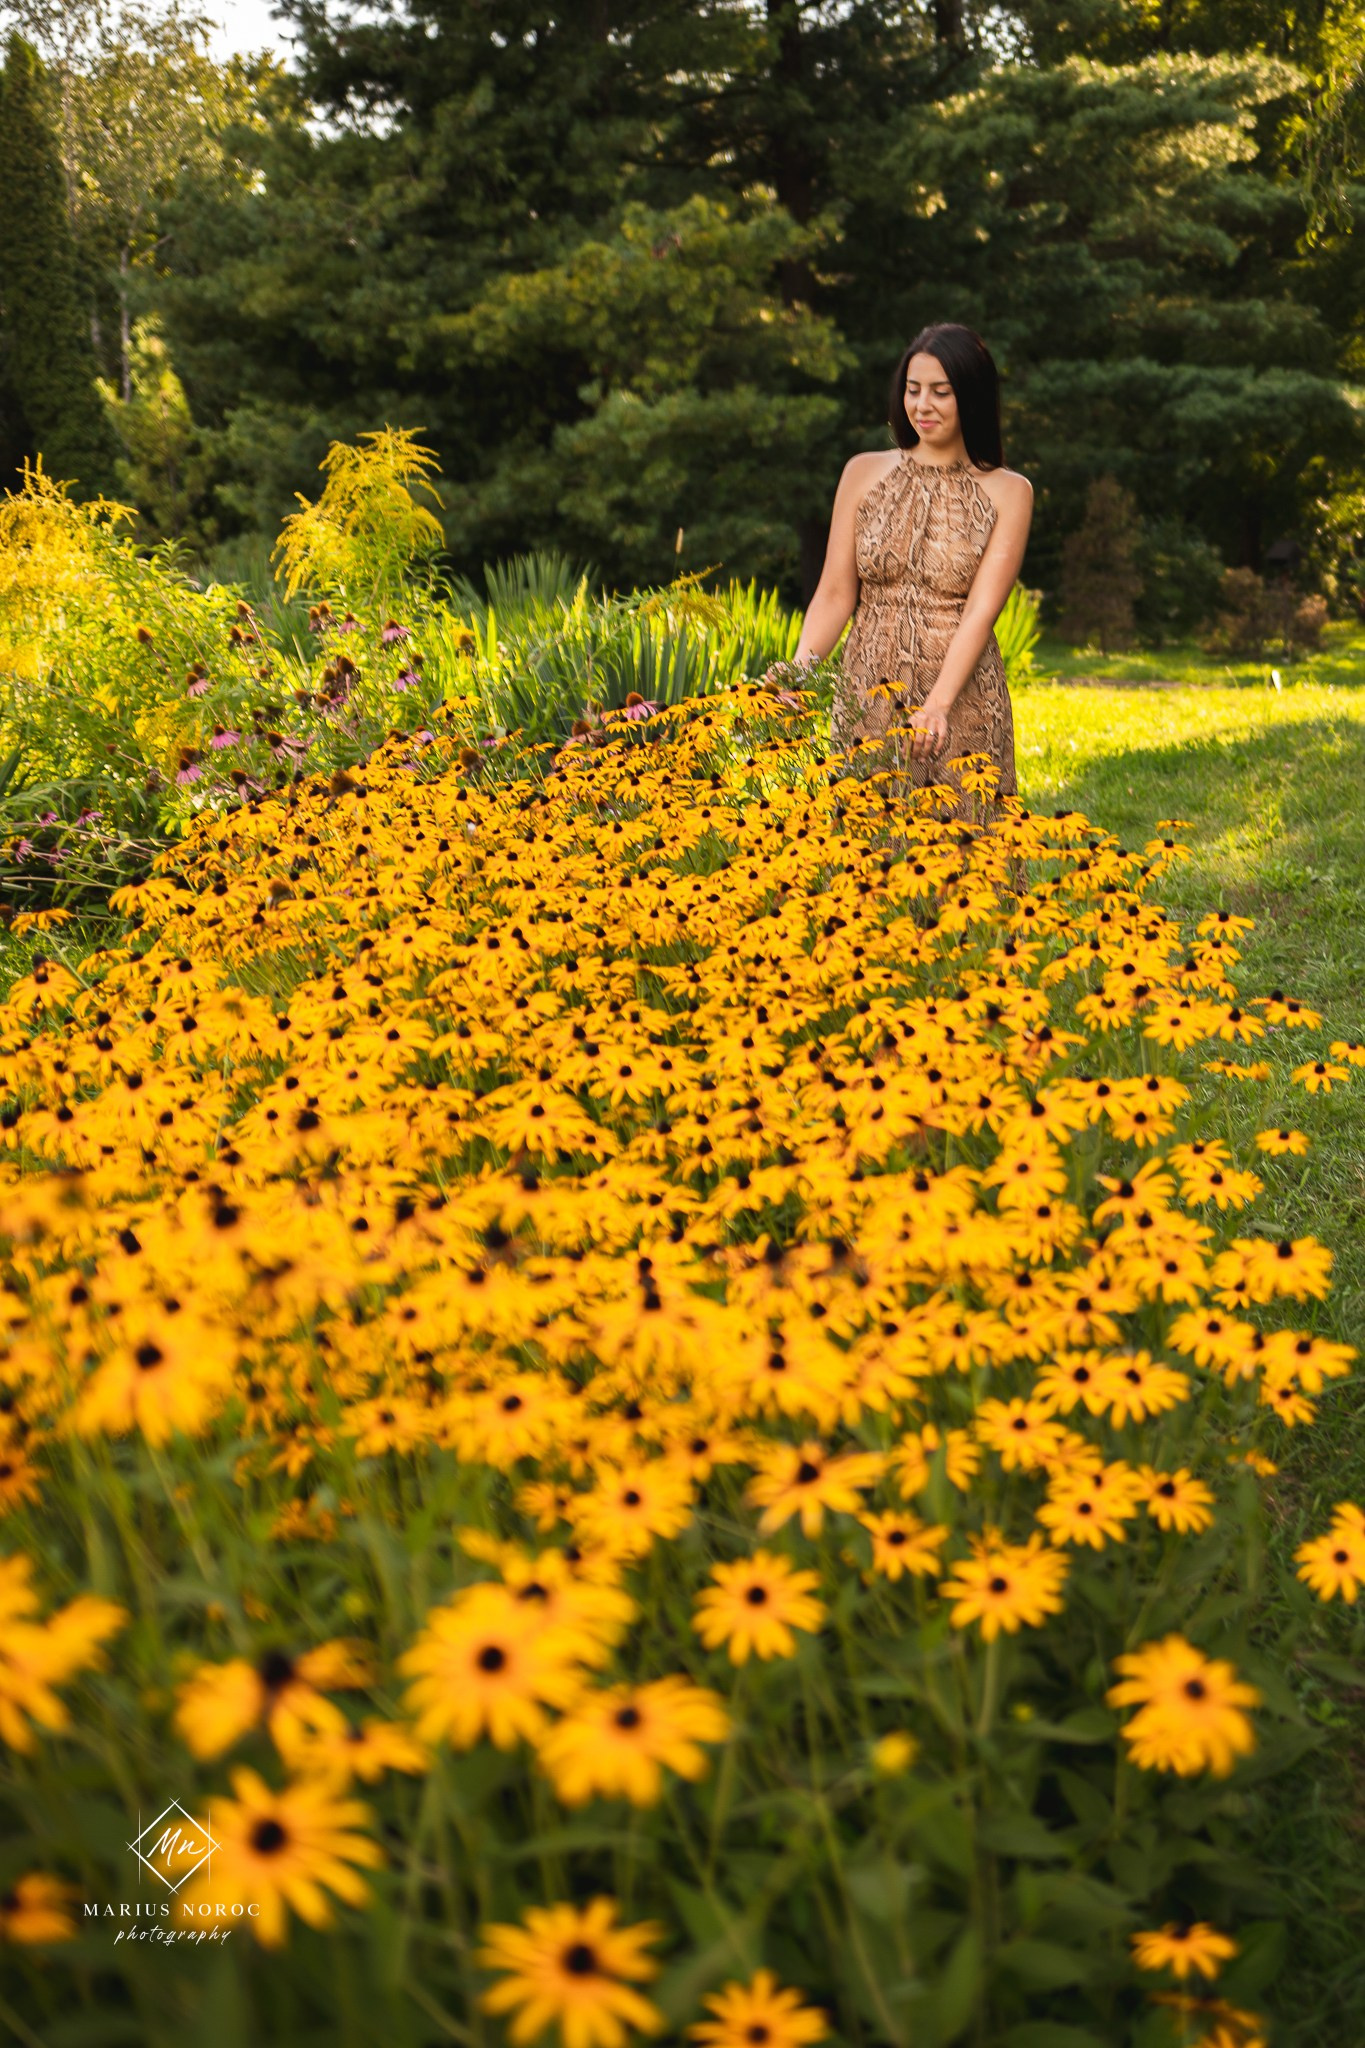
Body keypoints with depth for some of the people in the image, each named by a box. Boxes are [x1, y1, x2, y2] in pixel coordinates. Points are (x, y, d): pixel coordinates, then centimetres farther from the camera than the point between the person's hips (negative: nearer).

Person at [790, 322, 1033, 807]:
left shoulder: (1008, 492, 2)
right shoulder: (864, 473, 7)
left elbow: (982, 608, -9)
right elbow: (835, 594, 3)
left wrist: (937, 704, -24)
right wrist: (796, 673, -14)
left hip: (962, 703, -1)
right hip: (866, 696, 2)